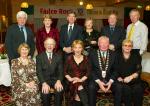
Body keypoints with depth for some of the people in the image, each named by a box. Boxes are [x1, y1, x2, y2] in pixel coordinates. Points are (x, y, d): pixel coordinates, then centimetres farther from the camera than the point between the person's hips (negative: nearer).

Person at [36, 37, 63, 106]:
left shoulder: (58, 56, 9)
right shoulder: (39, 57, 4)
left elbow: (60, 71, 1)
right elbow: (39, 72, -5)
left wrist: (59, 81, -19)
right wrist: (44, 83, -22)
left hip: (55, 79, 1)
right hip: (44, 80, -1)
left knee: (59, 89, -28)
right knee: (45, 91, -29)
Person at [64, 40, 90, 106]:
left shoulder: (85, 58, 8)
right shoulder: (69, 58, 8)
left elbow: (88, 72, 3)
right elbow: (65, 71, 7)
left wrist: (81, 79, -12)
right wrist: (70, 78, -10)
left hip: (82, 81, 0)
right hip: (72, 82, 0)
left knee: (80, 87, -33)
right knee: (79, 87, -32)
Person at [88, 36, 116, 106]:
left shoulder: (113, 54, 8)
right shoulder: (92, 54, 4)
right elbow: (90, 70, -3)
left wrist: (110, 81, -13)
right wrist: (99, 82, -15)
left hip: (109, 79, 2)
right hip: (96, 79, -1)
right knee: (91, 87, -30)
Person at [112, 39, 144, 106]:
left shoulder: (136, 56, 9)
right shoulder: (117, 56, 9)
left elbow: (138, 70, -2)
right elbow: (115, 70, 4)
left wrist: (131, 76, -20)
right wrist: (118, 77, -16)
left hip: (133, 79, 1)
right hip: (121, 80, -1)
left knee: (138, 88, -29)